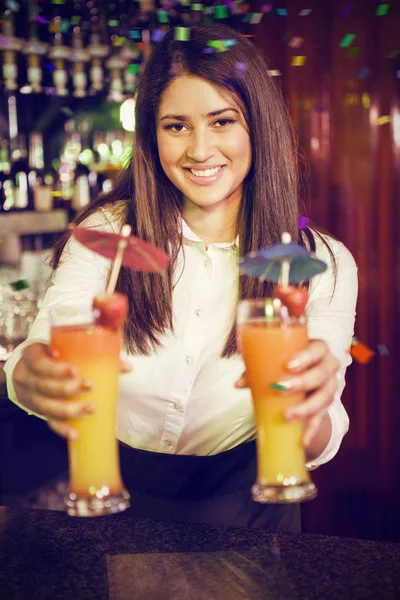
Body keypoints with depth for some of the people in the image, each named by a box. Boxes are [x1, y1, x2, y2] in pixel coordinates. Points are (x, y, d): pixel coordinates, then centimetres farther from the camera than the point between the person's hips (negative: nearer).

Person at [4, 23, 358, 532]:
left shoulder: (322, 263, -3)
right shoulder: (107, 233, -4)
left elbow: (315, 448, -9)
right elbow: (44, 347, -16)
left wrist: (309, 413, -34)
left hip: (240, 506, 1)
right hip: (115, 498, 0)